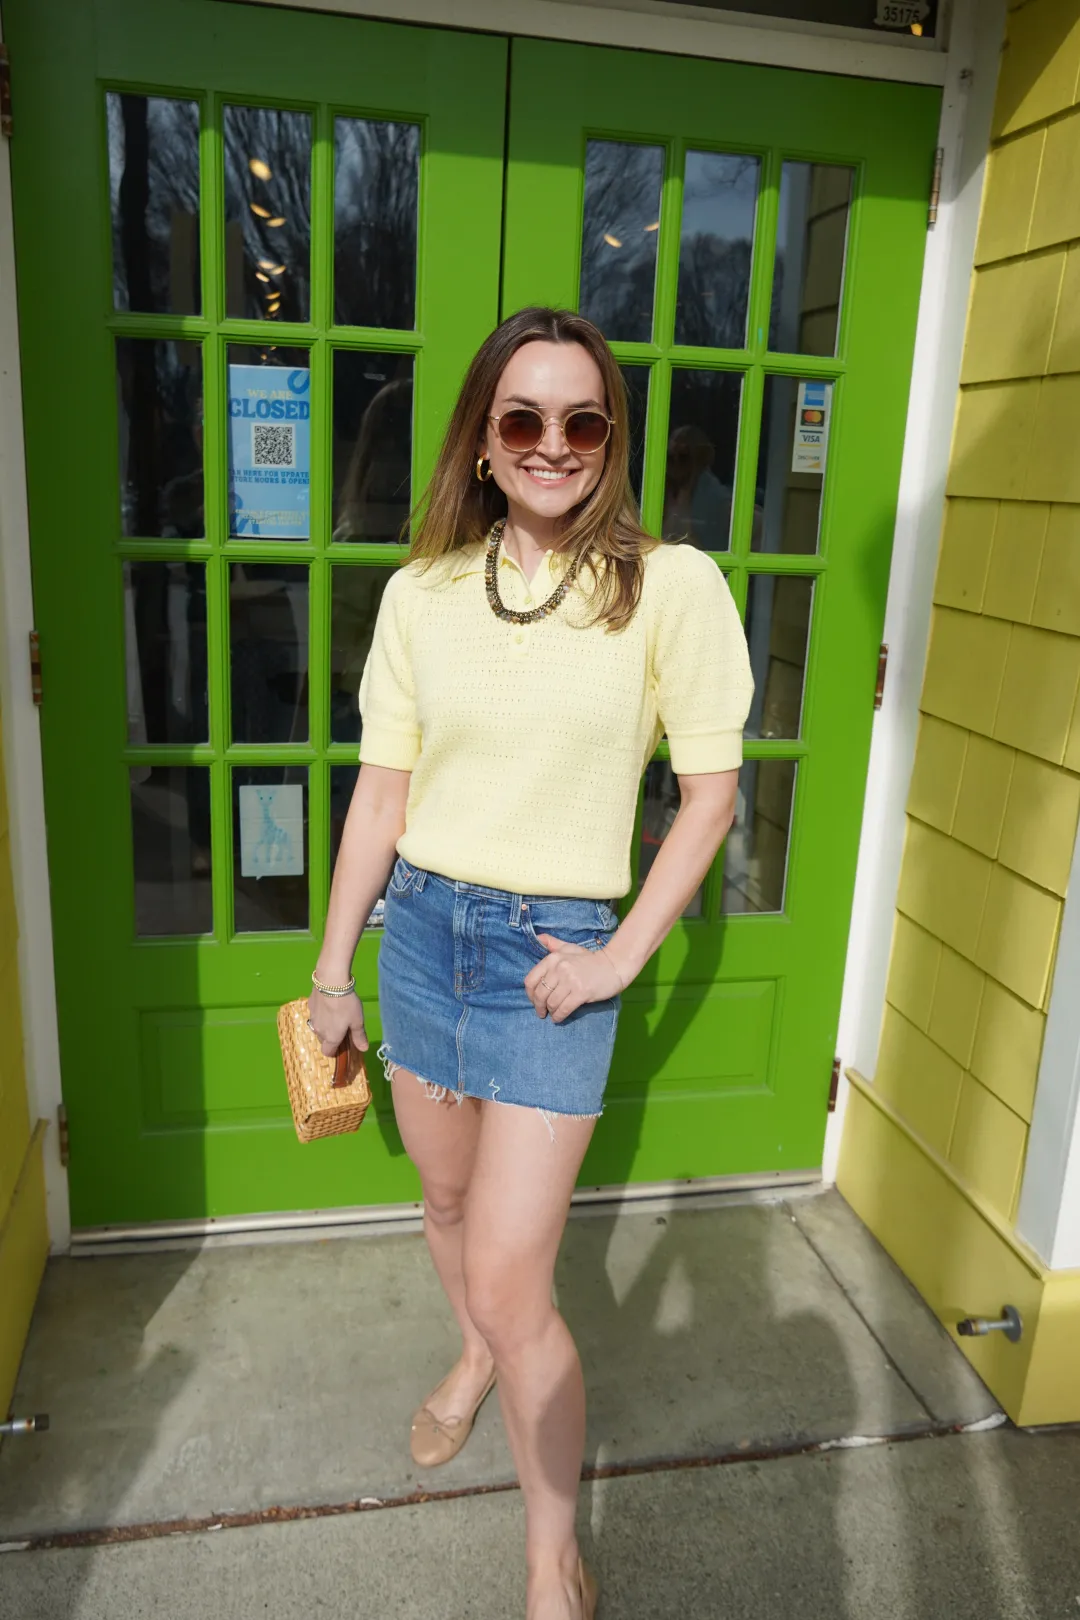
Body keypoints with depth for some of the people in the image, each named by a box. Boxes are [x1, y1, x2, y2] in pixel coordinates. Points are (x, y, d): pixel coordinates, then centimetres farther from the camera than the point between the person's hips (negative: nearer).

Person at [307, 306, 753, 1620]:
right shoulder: (421, 592, 0)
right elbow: (382, 787, 5)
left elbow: (709, 791, -4)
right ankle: (475, 1358, 56)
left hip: (550, 949, -4)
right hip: (421, 924, 4)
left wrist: (622, 957, -9)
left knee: (512, 1284, -2)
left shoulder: (671, 586, -10)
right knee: (448, 1197, 23)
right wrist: (332, 967, 9)